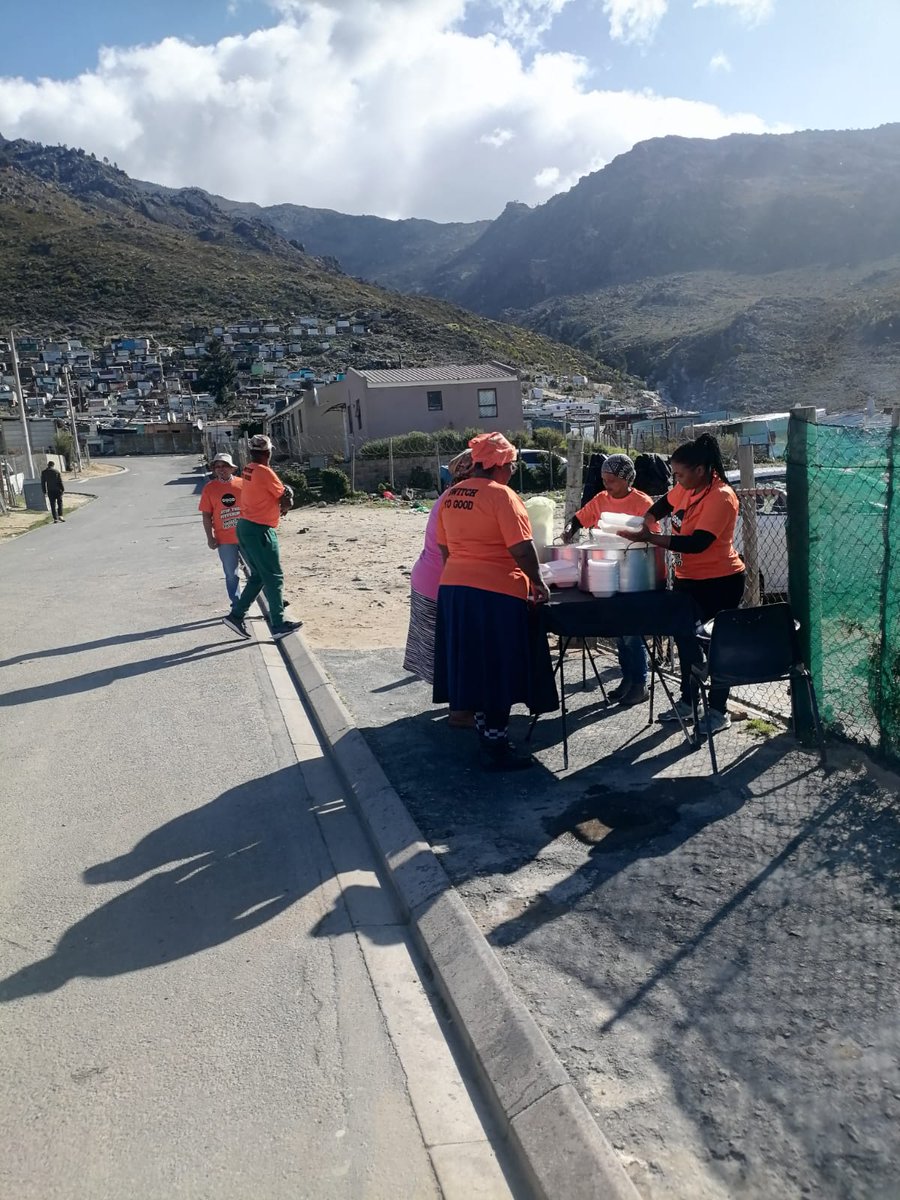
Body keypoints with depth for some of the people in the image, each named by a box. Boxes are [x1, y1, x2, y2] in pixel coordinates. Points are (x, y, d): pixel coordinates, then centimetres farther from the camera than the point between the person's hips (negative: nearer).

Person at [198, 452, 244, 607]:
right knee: (231, 574, 10)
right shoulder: (209, 488, -1)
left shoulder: (242, 484, -3)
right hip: (225, 540, 0)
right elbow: (206, 515, 1)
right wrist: (210, 537, -4)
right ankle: (236, 606, 22)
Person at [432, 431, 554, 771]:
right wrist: (537, 581, -4)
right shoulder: (501, 495, -13)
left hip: (454, 589, 8)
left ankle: (485, 733, 28)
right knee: (497, 671, 1)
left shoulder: (450, 495, 9)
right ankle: (497, 748, 8)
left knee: (473, 666, 16)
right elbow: (521, 548, -17)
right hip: (495, 593, -7)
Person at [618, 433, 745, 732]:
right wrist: (645, 522, 3)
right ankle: (687, 700, 33)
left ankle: (719, 711, 15)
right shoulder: (687, 487, 1)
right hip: (687, 580, 9)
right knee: (685, 639, 17)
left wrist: (648, 537, -29)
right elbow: (665, 504, 22)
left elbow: (696, 543, -30)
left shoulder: (721, 498, -23)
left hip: (719, 583, -9)